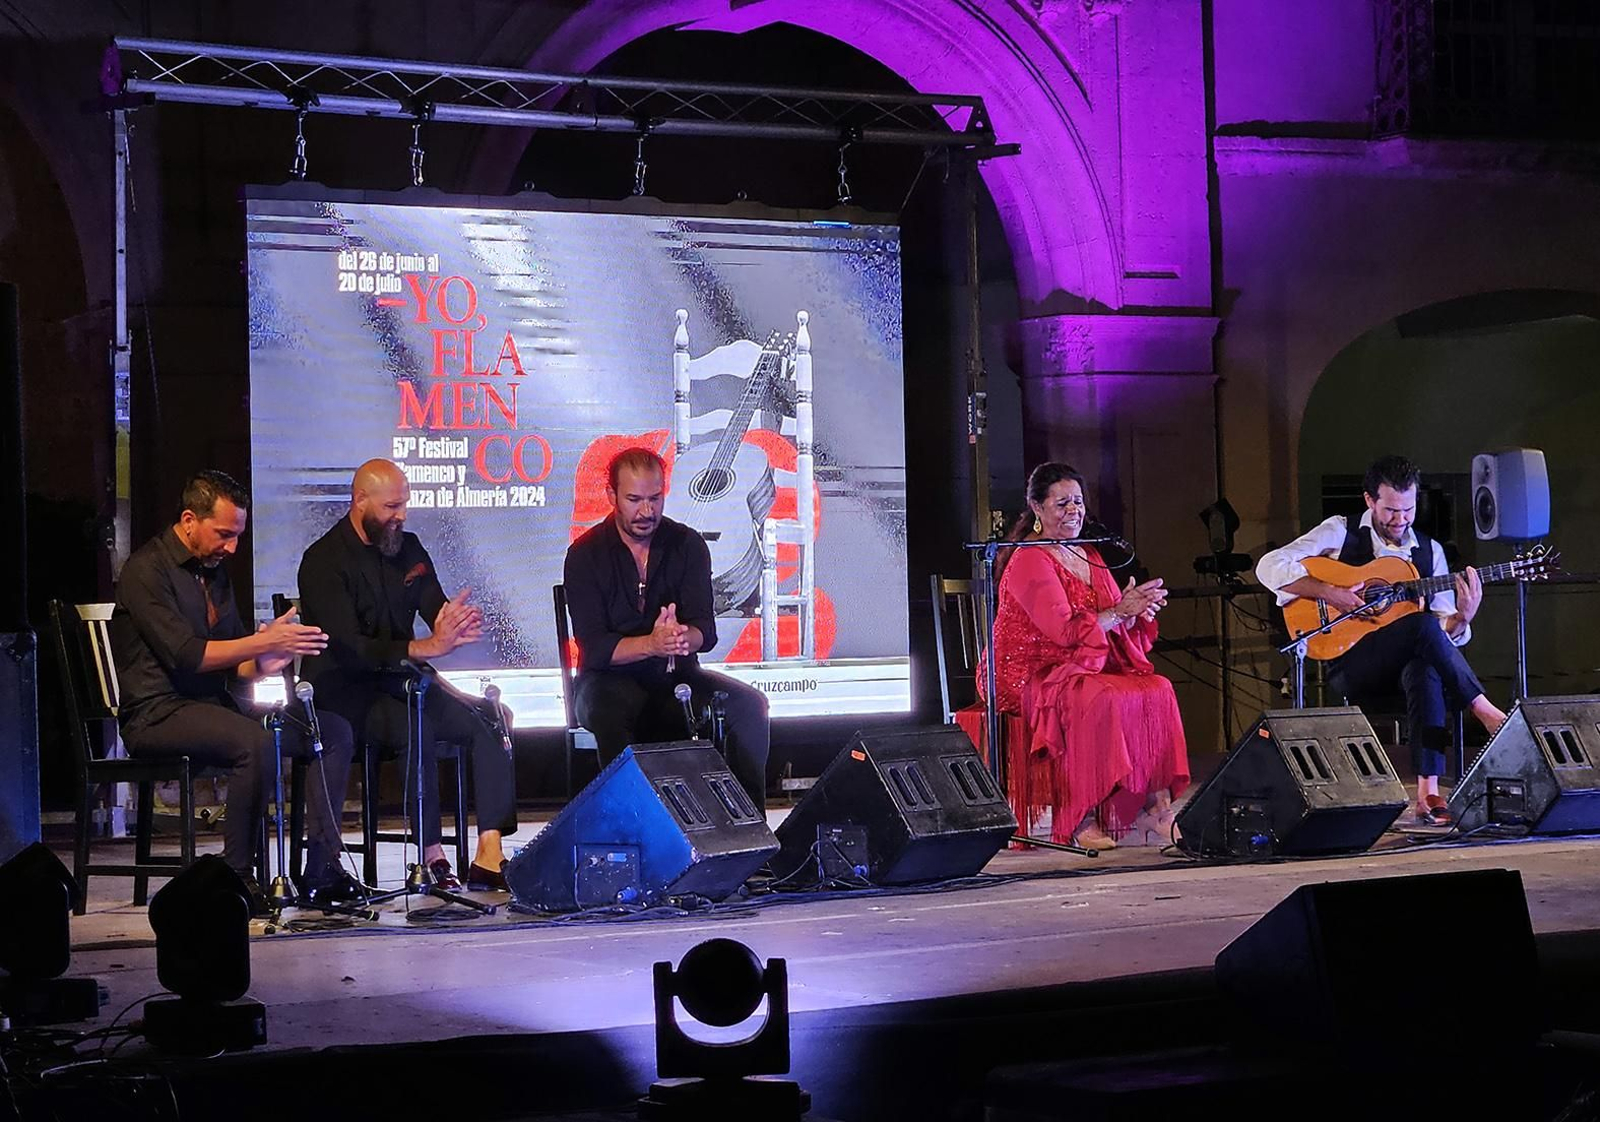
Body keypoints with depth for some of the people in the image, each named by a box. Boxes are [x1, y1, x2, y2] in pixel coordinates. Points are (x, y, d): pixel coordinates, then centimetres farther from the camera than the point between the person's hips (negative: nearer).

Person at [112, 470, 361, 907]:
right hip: (159, 713, -9)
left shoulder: (214, 570, 16)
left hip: (214, 704, 9)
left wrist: (262, 665, -7)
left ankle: (322, 867, -8)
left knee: (333, 730, -4)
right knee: (256, 742, -35)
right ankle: (237, 876, -23)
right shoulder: (146, 570, -10)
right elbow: (184, 654, -21)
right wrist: (264, 642, -24)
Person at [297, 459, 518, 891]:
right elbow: (348, 648, -22)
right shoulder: (324, 560, -10)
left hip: (401, 679, 6)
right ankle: (433, 858, -29)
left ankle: (489, 856, -25)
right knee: (415, 729, -35)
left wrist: (455, 626, -23)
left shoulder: (408, 548, 11)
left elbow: (437, 611, 5)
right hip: (344, 691, -6)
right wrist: (427, 647, -34)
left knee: (490, 718, -17)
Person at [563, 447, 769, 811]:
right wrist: (651, 644, -32)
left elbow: (706, 631, -7)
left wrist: (684, 637, -33)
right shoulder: (586, 555, -5)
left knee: (749, 704, -21)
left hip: (676, 677, 3)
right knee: (610, 714, -37)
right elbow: (593, 647, -13)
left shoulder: (688, 545, 3)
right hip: (612, 681, -3)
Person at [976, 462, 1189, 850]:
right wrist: (1120, 611, -19)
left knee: (1158, 690, -17)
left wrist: (1136, 608, -8)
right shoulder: (1029, 562, -9)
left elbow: (1119, 624, 14)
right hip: (1034, 676, -8)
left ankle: (1155, 806, -20)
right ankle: (1081, 821, -31)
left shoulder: (1088, 557, 18)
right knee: (1103, 700, -35)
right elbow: (1065, 630, -19)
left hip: (1090, 667, 8)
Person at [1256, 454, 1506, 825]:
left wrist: (1462, 618, -12)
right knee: (1422, 624, -32)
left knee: (1425, 670, -36)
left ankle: (1427, 792, -39)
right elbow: (1269, 567, -7)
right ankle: (1488, 714, -23)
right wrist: (1329, 593, -17)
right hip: (1348, 665, -3)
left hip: (1404, 664, 3)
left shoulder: (1429, 551, 15)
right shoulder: (1341, 533, 4)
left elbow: (1445, 634, 12)